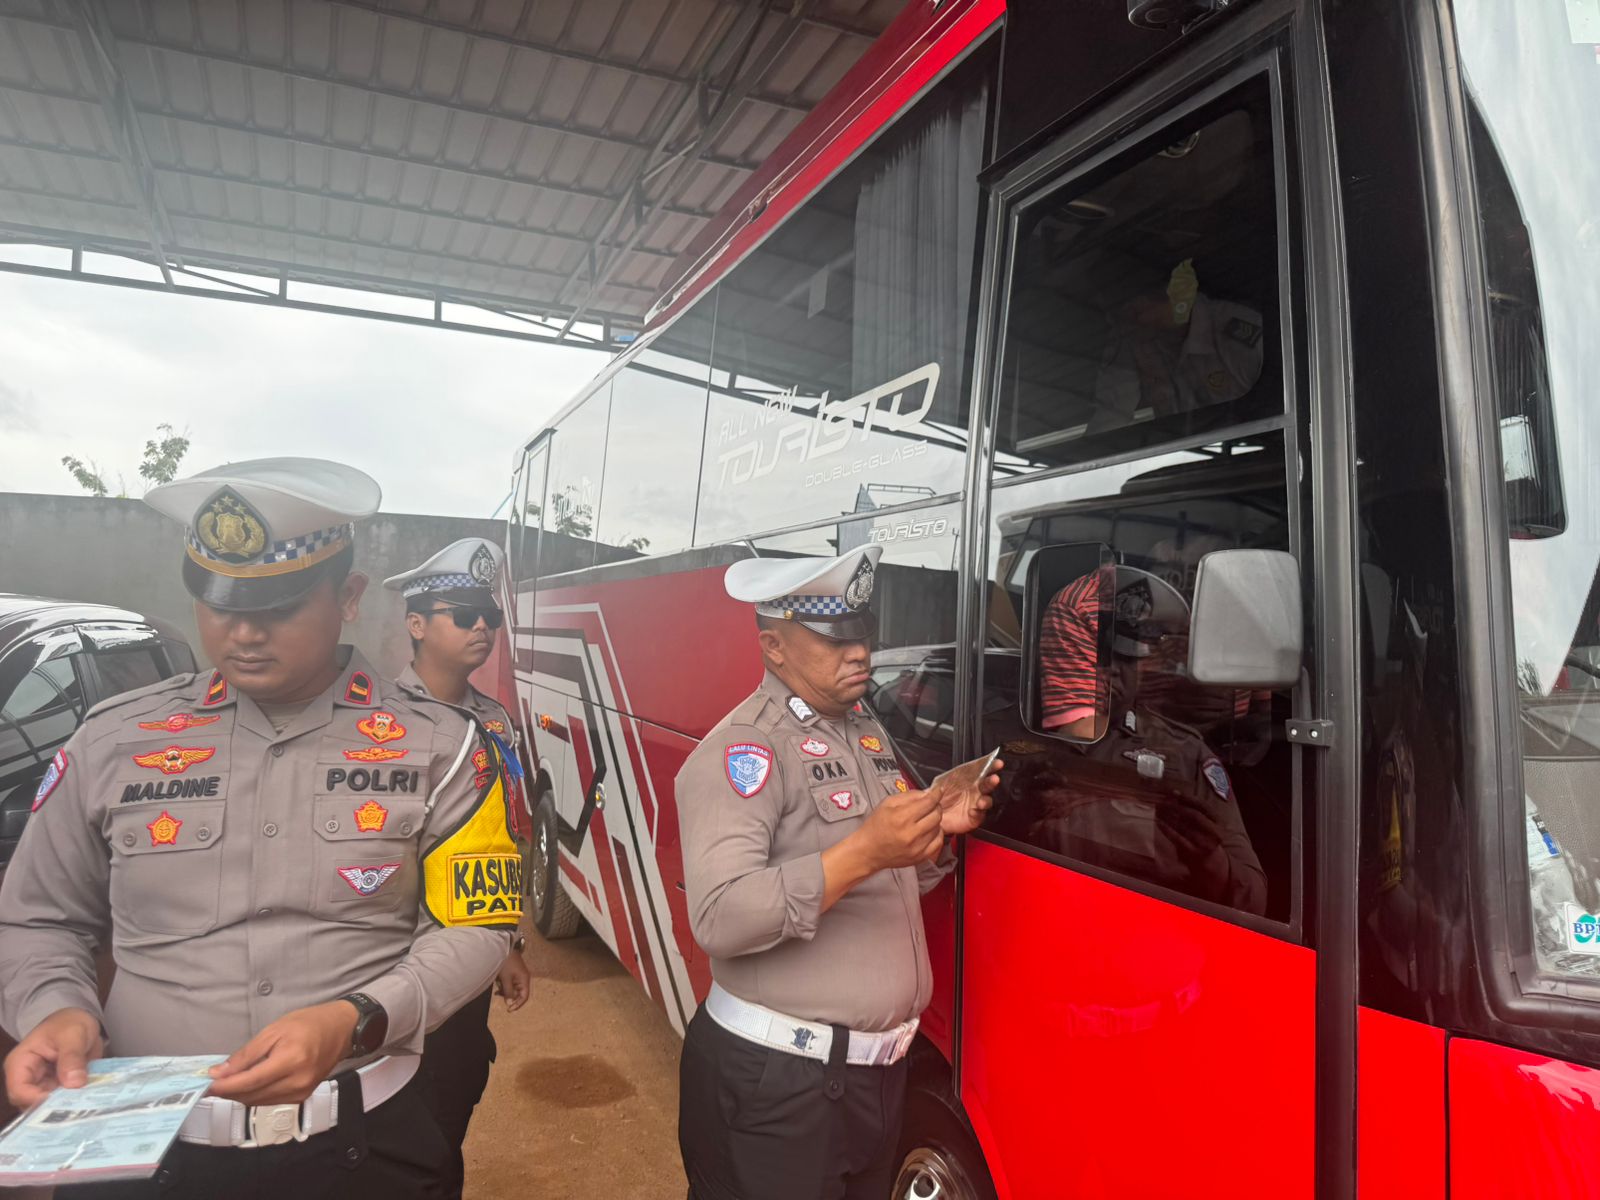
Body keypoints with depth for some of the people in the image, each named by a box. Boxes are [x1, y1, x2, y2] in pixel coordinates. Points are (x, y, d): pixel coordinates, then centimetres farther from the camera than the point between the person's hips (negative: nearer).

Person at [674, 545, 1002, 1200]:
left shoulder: (867, 730, 8)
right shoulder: (741, 748, -18)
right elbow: (718, 919, -28)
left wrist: (940, 830, -3)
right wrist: (863, 851, -33)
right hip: (775, 1082, -7)